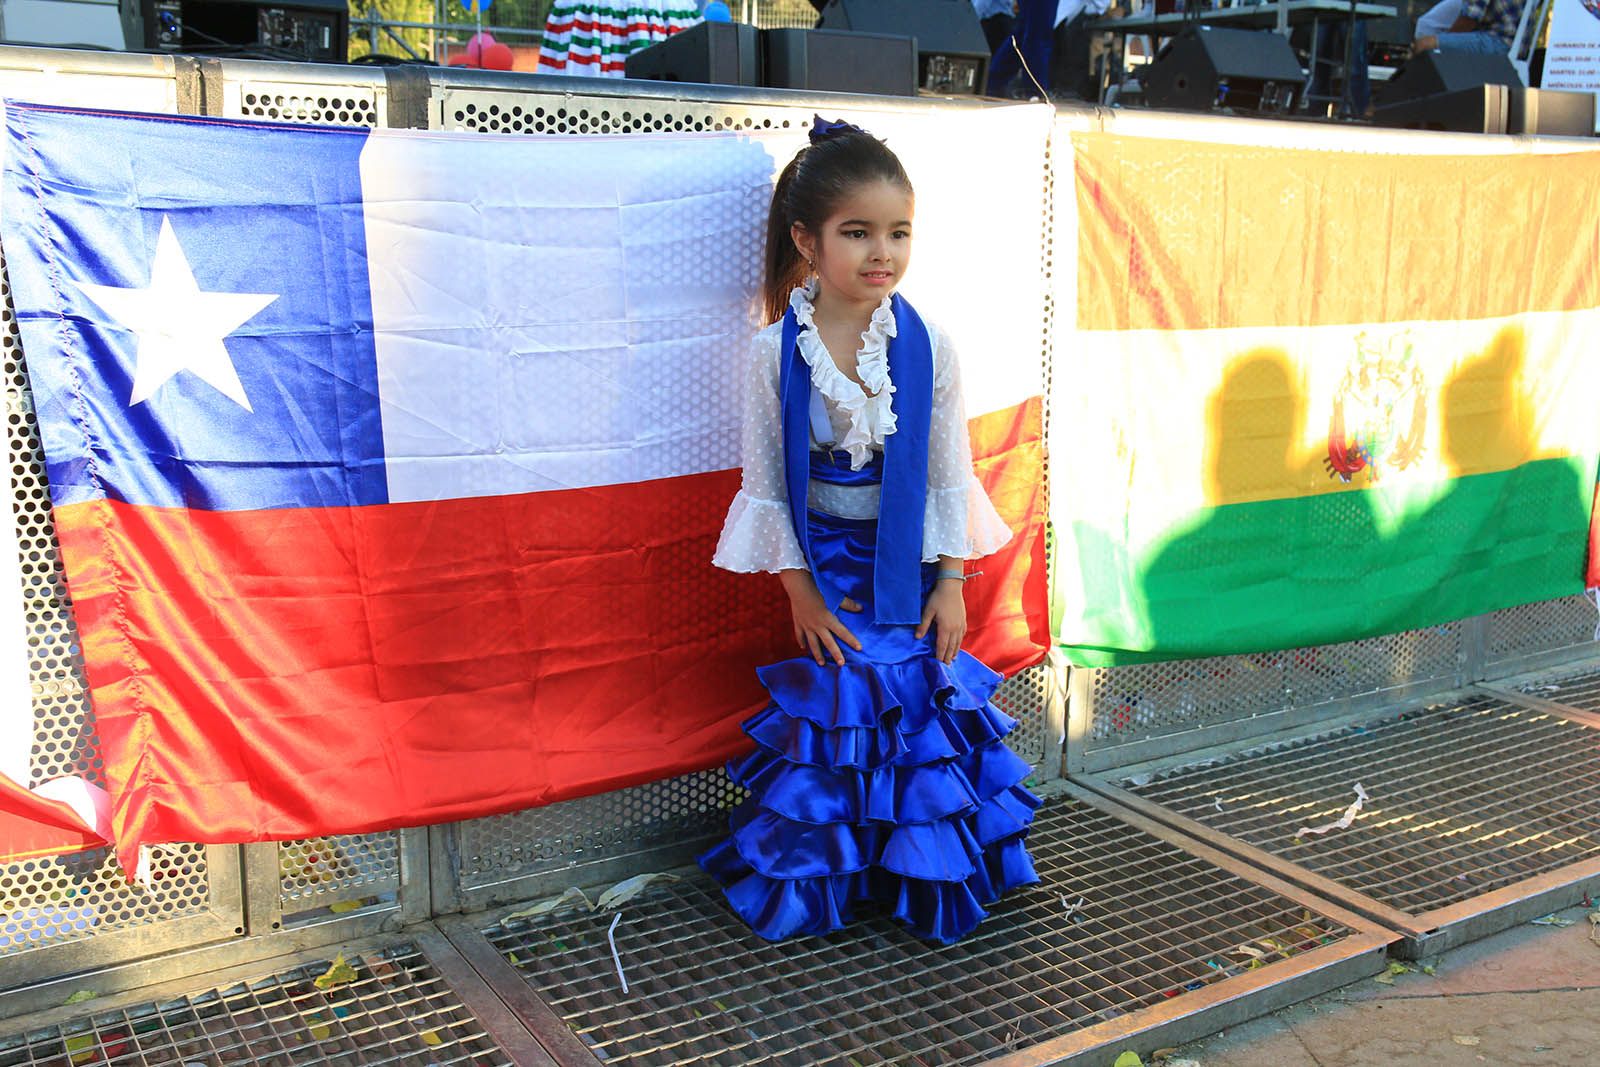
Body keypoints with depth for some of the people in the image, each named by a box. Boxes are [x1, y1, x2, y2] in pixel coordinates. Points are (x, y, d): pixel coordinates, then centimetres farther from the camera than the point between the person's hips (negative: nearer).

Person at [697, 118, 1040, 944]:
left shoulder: (927, 346, -8)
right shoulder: (776, 351, -12)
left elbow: (950, 472, -1)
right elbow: (765, 480, -6)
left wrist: (950, 582, -2)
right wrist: (801, 591, -7)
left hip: (907, 566, 1)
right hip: (824, 566, -1)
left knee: (919, 704, 10)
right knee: (831, 714, 9)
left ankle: (921, 876, 31)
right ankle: (823, 882, 30)